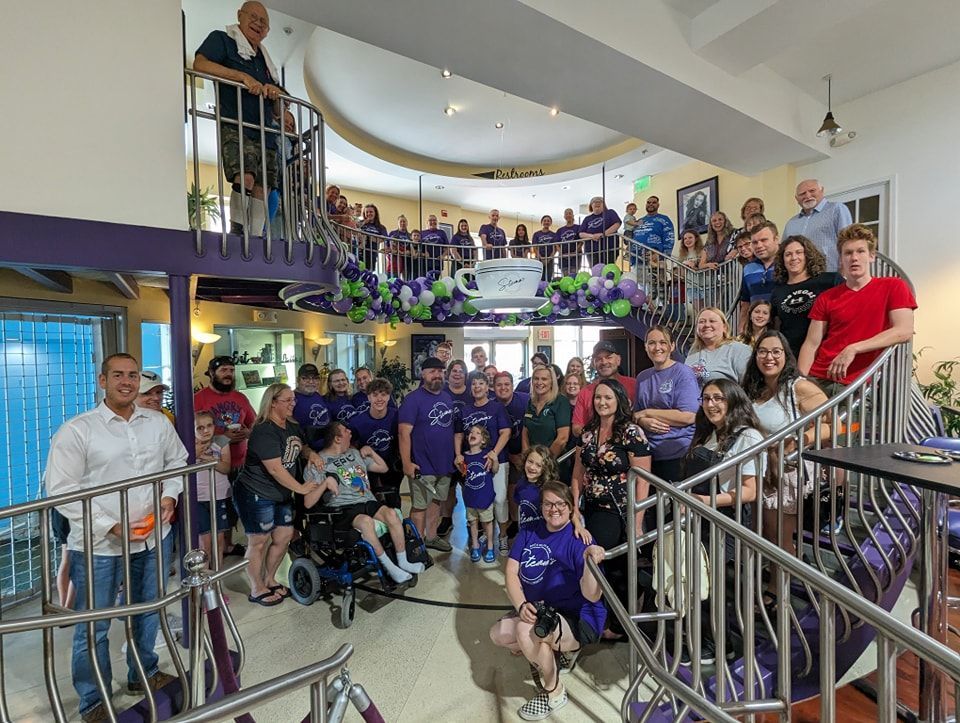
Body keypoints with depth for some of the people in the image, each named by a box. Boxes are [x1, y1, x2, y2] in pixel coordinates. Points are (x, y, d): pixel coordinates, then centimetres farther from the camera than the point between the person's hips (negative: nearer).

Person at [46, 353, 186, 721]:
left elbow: (177, 462, 12)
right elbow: (62, 490, -11)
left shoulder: (159, 422, 0)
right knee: (94, 626, 11)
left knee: (148, 612, 22)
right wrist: (110, 526, -18)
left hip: (154, 537, 4)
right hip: (98, 545, -4)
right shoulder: (75, 430, -13)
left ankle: (144, 674, 45)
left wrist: (170, 495, -5)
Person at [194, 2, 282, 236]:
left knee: (261, 189, -5)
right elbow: (200, 64, -6)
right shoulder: (222, 40, 13)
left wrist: (276, 94, 2)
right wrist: (243, 76, -14)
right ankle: (237, 232, -20)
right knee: (245, 179, -26)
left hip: (265, 134, 6)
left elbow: (278, 111, 24)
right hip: (235, 127, -5)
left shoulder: (265, 60, 29)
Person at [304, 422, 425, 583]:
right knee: (366, 521, -35)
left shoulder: (355, 453, 19)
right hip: (343, 509, -5)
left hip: (368, 502, 5)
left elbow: (383, 468, 25)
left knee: (391, 513, -25)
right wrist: (326, 482, -21)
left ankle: (403, 561, -11)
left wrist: (370, 451, 11)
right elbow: (308, 503, -7)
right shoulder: (318, 463, 0)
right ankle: (388, 566, -18)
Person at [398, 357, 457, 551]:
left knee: (436, 501, 19)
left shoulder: (448, 398, 9)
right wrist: (407, 462, -23)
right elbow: (404, 432, -18)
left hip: (445, 463, 7)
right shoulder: (413, 399, -13)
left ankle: (431, 537, 36)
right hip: (422, 466, -7)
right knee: (420, 506, 4)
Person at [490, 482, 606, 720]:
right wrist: (522, 605, -24)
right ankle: (553, 653, 13)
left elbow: (592, 596, -27)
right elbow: (511, 572, -7)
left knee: (526, 630, -28)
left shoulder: (579, 541, -19)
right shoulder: (529, 534, -4)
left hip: (579, 620, -6)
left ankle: (554, 694, 0)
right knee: (498, 634, -9)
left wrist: (590, 562, -47)